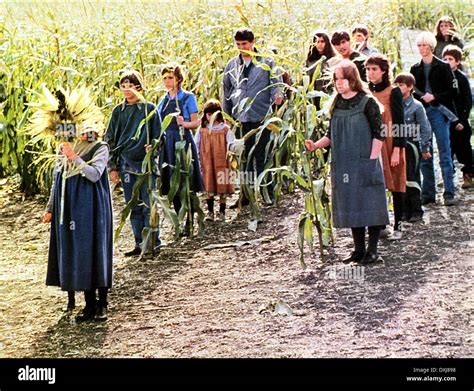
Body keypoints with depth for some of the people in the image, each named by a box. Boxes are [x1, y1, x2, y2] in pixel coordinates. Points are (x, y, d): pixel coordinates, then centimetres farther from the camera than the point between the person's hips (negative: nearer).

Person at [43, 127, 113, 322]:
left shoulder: (100, 149, -5)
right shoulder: (63, 149, 9)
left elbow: (95, 174, -19)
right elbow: (56, 179, 14)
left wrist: (75, 158, -22)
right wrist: (50, 208, 13)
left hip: (92, 208, -5)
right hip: (70, 207, 5)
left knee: (95, 251, -2)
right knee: (77, 254, 5)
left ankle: (102, 304, 8)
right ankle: (90, 304, 13)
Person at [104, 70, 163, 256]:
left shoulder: (149, 108, -1)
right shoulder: (118, 111, 9)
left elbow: (157, 136, 1)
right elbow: (109, 139, 10)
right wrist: (112, 167, 5)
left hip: (146, 163, -4)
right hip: (126, 163, 4)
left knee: (148, 204, -4)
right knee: (134, 206, 7)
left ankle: (153, 242, 4)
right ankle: (140, 244, 13)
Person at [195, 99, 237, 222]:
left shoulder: (225, 129, 0)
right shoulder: (202, 129, 6)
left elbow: (231, 143, -7)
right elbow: (197, 147, 10)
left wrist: (236, 147, -29)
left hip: (221, 162, -2)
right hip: (207, 164, 2)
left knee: (222, 188, 1)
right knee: (209, 188, 4)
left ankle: (221, 212, 12)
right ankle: (210, 212, 14)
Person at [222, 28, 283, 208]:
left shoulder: (266, 62, 0)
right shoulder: (232, 66, 12)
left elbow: (276, 82, -2)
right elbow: (226, 93, 18)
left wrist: (277, 95, -23)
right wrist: (226, 115, 14)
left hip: (261, 118, -4)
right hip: (240, 119, 4)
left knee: (262, 156, -1)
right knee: (244, 158, 9)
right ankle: (245, 195, 16)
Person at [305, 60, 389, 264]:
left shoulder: (367, 102, -5)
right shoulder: (337, 104, 12)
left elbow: (378, 134, -7)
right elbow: (331, 135, 14)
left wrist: (372, 160, -13)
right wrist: (316, 145, -3)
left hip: (364, 163, -6)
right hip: (343, 164, 6)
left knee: (369, 205, -3)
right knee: (351, 207, 9)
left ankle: (372, 250, 3)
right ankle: (359, 249, 18)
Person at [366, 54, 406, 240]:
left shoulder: (393, 92, -6)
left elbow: (399, 123, -8)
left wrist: (397, 150, -14)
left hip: (390, 145, -4)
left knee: (395, 185, 1)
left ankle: (397, 226, 8)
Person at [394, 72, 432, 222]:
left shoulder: (416, 106, -6)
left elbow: (425, 128, -4)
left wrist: (425, 148, -5)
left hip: (410, 146, -4)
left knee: (412, 179, -2)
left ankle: (417, 212, 5)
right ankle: (405, 210, 14)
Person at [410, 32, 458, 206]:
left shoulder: (443, 67, 0)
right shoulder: (415, 69, 13)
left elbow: (452, 91, -3)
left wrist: (434, 97, -15)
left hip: (438, 112, -4)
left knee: (445, 154, -5)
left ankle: (449, 193, -5)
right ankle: (428, 193, 10)